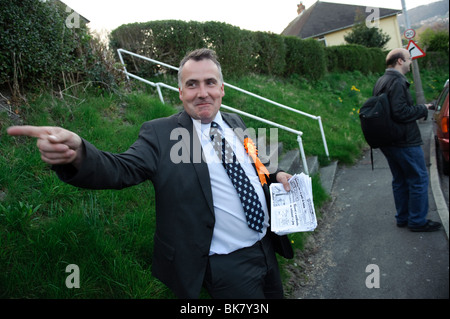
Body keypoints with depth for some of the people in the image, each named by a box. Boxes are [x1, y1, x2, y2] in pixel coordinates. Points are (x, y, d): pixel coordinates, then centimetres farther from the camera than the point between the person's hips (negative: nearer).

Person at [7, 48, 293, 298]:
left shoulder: (235, 123, 5)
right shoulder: (160, 133, -12)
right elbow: (122, 170, -24)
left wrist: (275, 175, 1)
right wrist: (77, 153, -43)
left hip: (267, 247, 7)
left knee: (275, 296, 25)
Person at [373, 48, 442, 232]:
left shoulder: (381, 82, 14)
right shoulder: (397, 81, -17)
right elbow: (401, 112, -25)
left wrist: (418, 109, 17)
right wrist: (422, 109, -9)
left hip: (388, 141, 10)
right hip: (405, 141, -10)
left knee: (400, 180, 17)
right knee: (419, 179, 2)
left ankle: (403, 218, 27)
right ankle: (417, 221, 11)